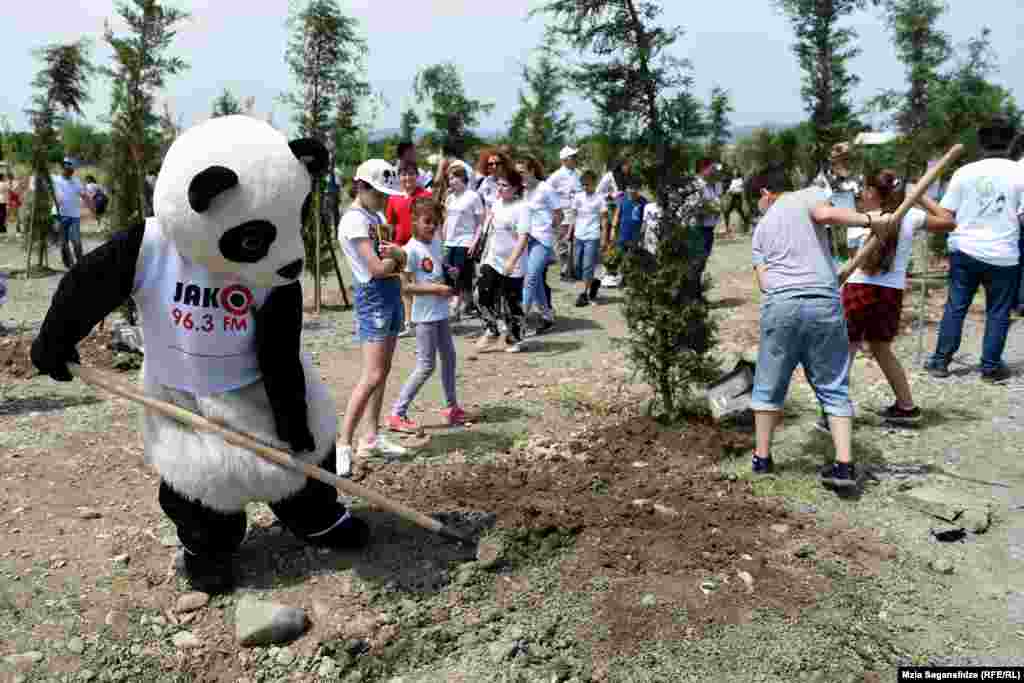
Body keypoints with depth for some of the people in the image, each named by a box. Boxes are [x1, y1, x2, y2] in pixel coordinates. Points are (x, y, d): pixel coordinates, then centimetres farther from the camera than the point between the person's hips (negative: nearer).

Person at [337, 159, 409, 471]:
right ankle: (343, 444, -6)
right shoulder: (354, 220, -14)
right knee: (373, 376, -12)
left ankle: (372, 438, 18)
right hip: (373, 296, -9)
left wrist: (394, 253, -9)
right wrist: (395, 258, -1)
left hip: (392, 294, 9)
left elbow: (402, 259, 13)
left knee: (383, 371, 11)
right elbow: (378, 268, -21)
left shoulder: (374, 217, 14)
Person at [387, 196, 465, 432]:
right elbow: (406, 285, -21)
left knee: (449, 356, 17)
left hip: (441, 311, 8)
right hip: (425, 314, -8)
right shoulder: (411, 250, -18)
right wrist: (437, 289, -22)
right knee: (426, 366, -5)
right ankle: (397, 414, 4)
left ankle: (451, 406, 32)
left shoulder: (436, 241, 6)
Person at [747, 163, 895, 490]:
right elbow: (826, 214, -12)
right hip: (824, 303, -1)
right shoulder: (809, 195, 12)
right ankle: (844, 464, 3)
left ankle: (762, 457, 22)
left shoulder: (762, 227, 20)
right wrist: (870, 220, -2)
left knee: (769, 386, 15)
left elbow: (763, 280, 12)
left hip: (780, 305, 2)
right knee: (834, 388, 8)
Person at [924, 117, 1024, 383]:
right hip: (1002, 254, -2)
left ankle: (940, 362, 14)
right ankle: (991, 367, 15)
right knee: (997, 312, 9)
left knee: (955, 307, 10)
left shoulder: (964, 172, 0)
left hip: (965, 250, 2)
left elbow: (945, 215, 0)